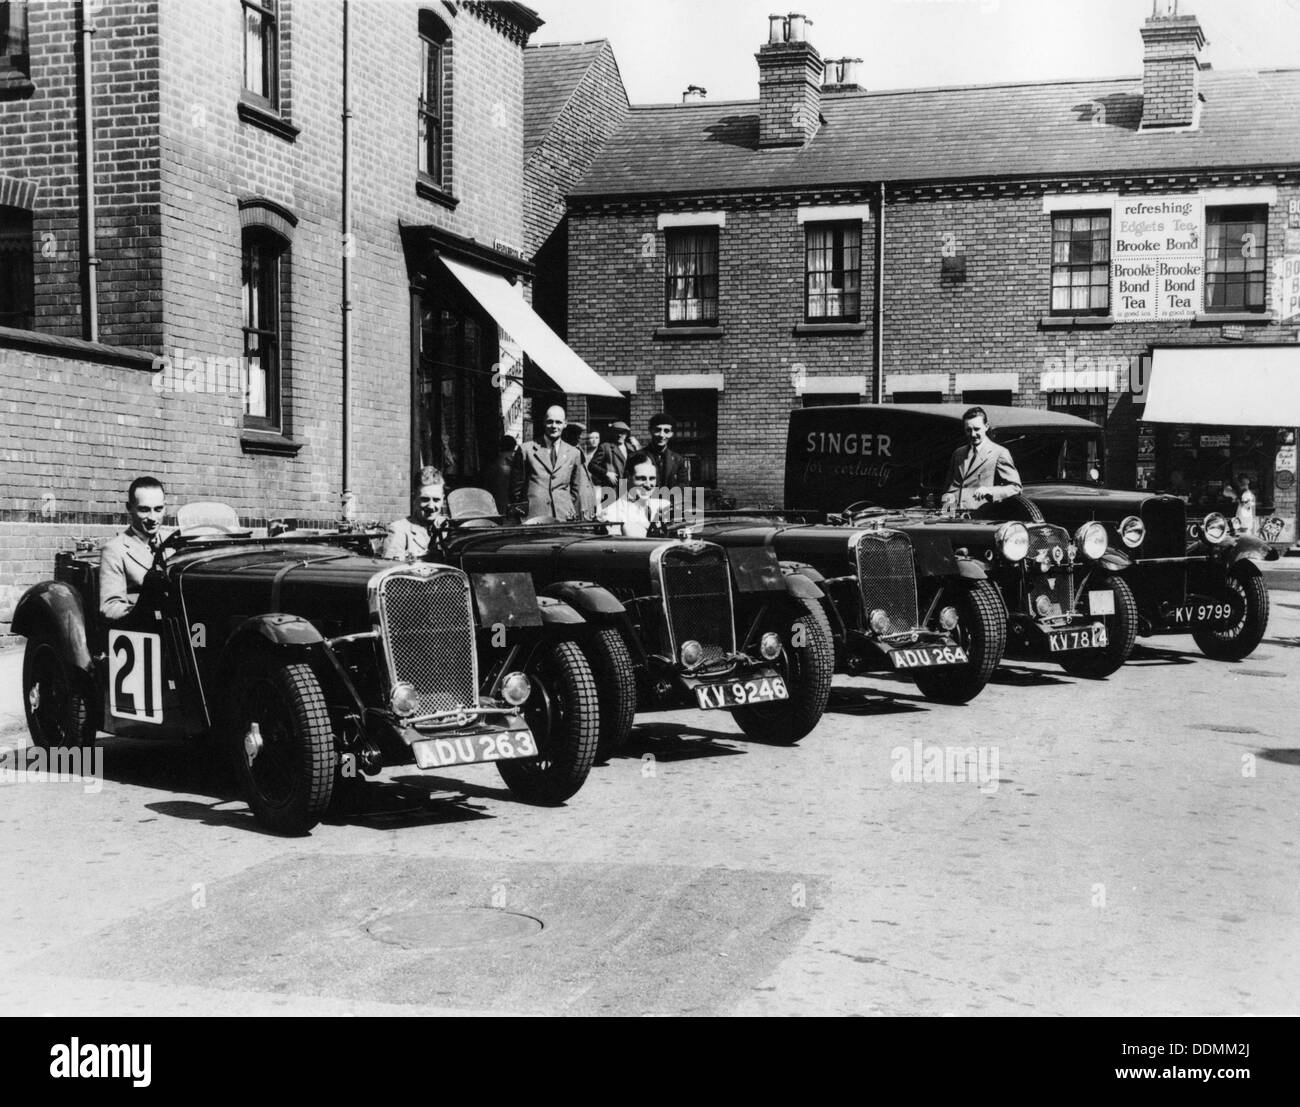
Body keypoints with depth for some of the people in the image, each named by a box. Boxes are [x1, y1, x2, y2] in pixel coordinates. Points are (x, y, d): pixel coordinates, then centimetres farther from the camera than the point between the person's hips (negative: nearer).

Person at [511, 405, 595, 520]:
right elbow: (516, 486, 11)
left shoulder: (574, 453, 14)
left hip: (564, 516, 1)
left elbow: (578, 489, 14)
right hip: (533, 517, -1)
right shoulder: (527, 449, 8)